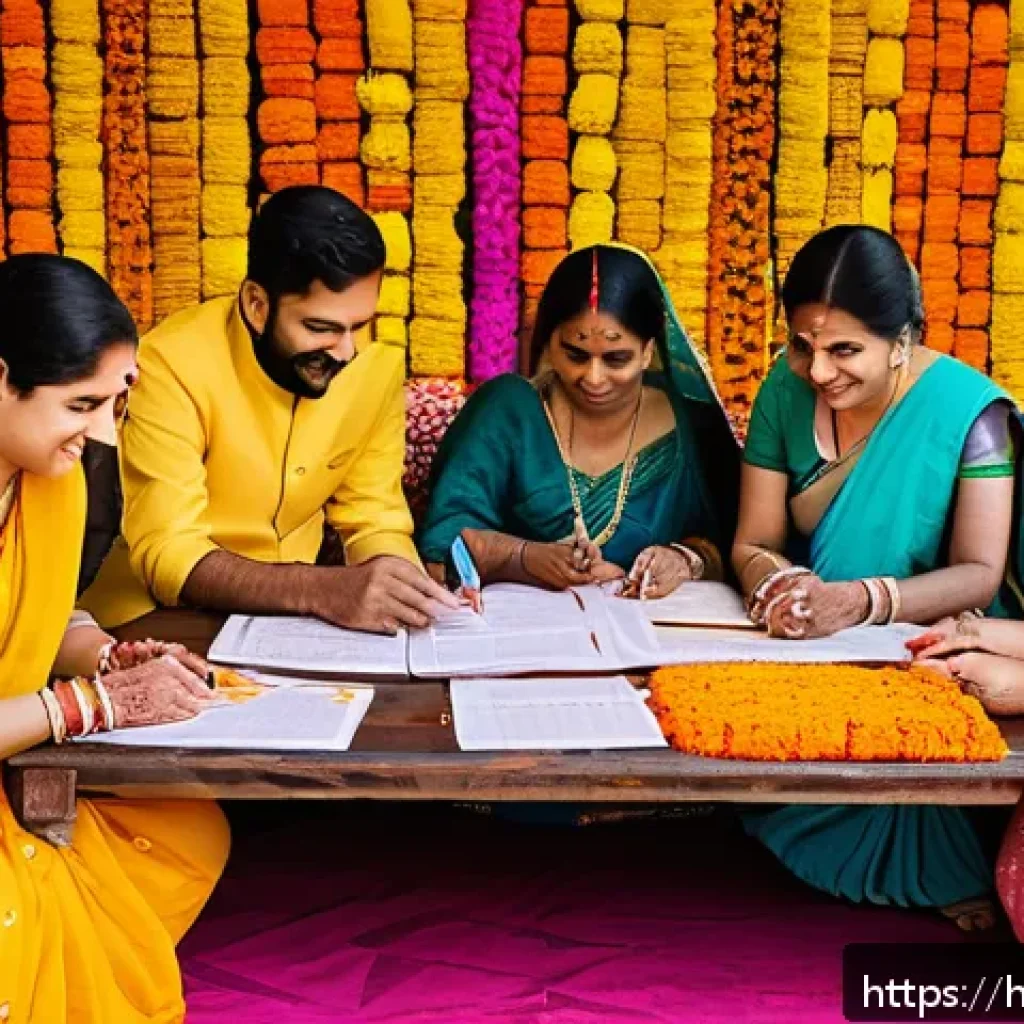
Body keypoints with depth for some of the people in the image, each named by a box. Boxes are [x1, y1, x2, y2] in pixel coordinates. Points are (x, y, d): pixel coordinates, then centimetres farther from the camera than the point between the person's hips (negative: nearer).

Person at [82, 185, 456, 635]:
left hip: (287, 615, 5)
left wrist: (404, 587, -21)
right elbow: (167, 555, -26)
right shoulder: (174, 365, -22)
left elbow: (373, 521, 1)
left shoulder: (377, 364, -7)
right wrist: (324, 589, -39)